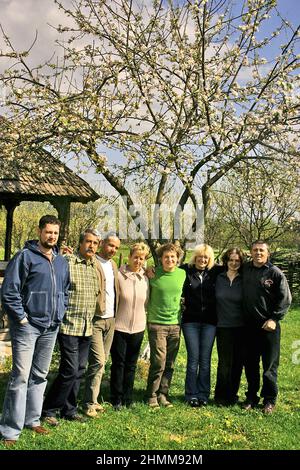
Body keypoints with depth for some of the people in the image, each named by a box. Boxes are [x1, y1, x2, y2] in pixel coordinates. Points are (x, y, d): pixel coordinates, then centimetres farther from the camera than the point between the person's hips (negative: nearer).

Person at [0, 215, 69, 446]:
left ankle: (33, 419, 28)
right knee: (21, 376, -7)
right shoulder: (25, 256, -8)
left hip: (51, 327, 6)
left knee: (40, 375, 15)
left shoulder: (62, 261, 11)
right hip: (27, 325, -6)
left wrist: (60, 313, 10)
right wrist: (20, 317, -13)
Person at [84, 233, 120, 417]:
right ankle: (89, 404, 1)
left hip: (110, 319, 7)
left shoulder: (113, 265, 14)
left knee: (102, 361, 11)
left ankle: (93, 398, 21)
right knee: (98, 361, -10)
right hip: (96, 319, -7)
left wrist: (116, 314, 12)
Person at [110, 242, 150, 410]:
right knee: (118, 363, 4)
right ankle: (117, 399, 15)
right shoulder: (119, 275, -9)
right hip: (119, 326, -4)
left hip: (138, 327, 4)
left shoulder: (146, 278, 5)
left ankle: (128, 399, 23)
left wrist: (143, 318, 9)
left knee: (131, 365, 12)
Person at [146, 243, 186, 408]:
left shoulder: (182, 274, 4)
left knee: (170, 363, 8)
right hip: (157, 324, -3)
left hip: (175, 324, 4)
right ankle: (152, 395, 9)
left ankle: (163, 394, 20)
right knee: (159, 362, -6)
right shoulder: (153, 274, -5)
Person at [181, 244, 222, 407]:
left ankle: (203, 394, 16)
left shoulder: (216, 272, 4)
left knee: (205, 360, 6)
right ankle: (191, 395, 12)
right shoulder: (186, 270, -1)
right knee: (193, 359, 1)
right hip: (190, 321, -1)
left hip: (210, 322, 1)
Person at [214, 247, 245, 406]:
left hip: (241, 327, 1)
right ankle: (221, 396, 13)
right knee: (225, 362, -2)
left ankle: (232, 394, 23)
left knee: (238, 362, 7)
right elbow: (213, 299, 10)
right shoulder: (218, 278, 3)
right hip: (223, 327, -1)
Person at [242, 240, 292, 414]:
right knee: (250, 364, 12)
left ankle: (270, 399, 18)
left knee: (270, 365, 4)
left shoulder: (275, 273, -5)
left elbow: (285, 298, -4)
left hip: (269, 326, -4)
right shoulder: (245, 270, 6)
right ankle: (252, 396, 26)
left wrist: (275, 319, -10)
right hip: (249, 326, 4)